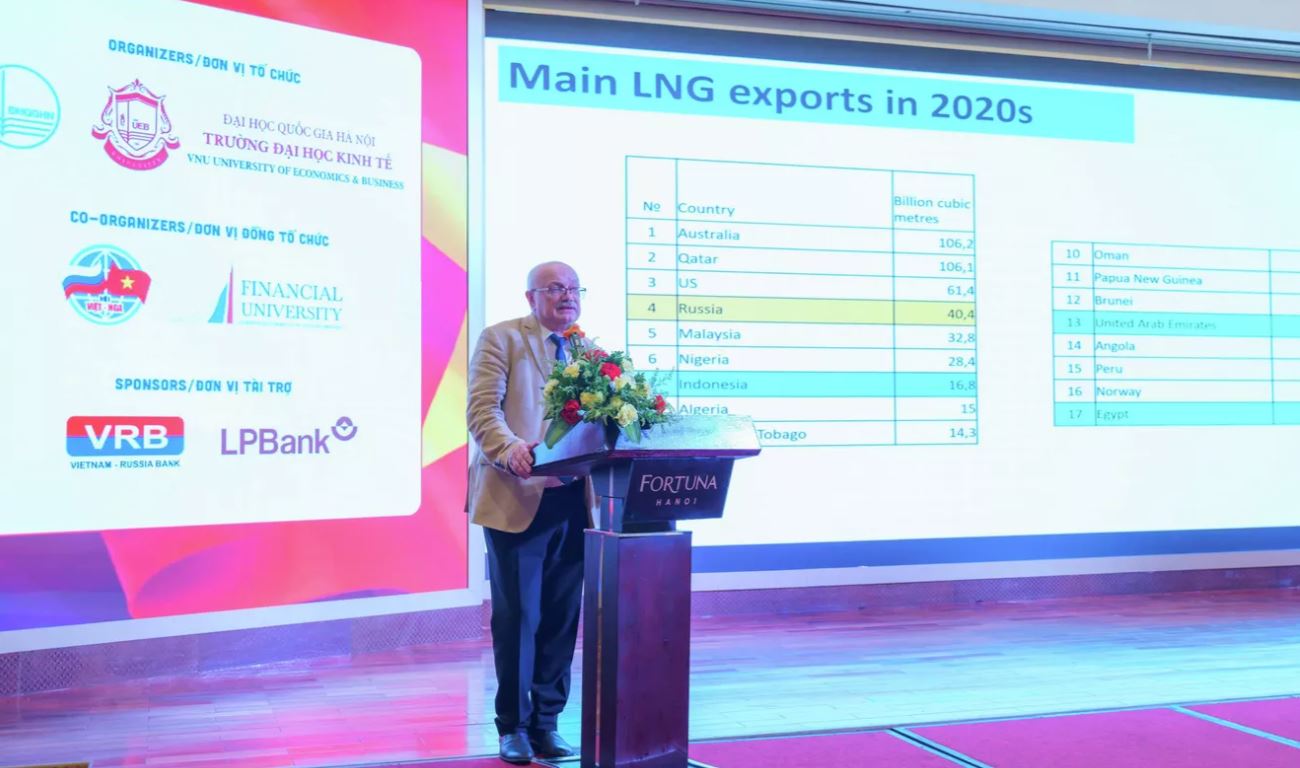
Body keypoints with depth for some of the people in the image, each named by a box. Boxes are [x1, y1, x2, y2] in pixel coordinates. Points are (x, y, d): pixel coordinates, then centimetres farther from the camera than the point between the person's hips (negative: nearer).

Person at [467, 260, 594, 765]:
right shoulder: (501, 339, 2)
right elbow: (483, 409, -8)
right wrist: (511, 448, -26)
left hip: (574, 501, 5)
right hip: (518, 499, -5)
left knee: (561, 618, 8)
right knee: (518, 616, 0)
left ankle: (546, 723, 20)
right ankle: (513, 727, 14)